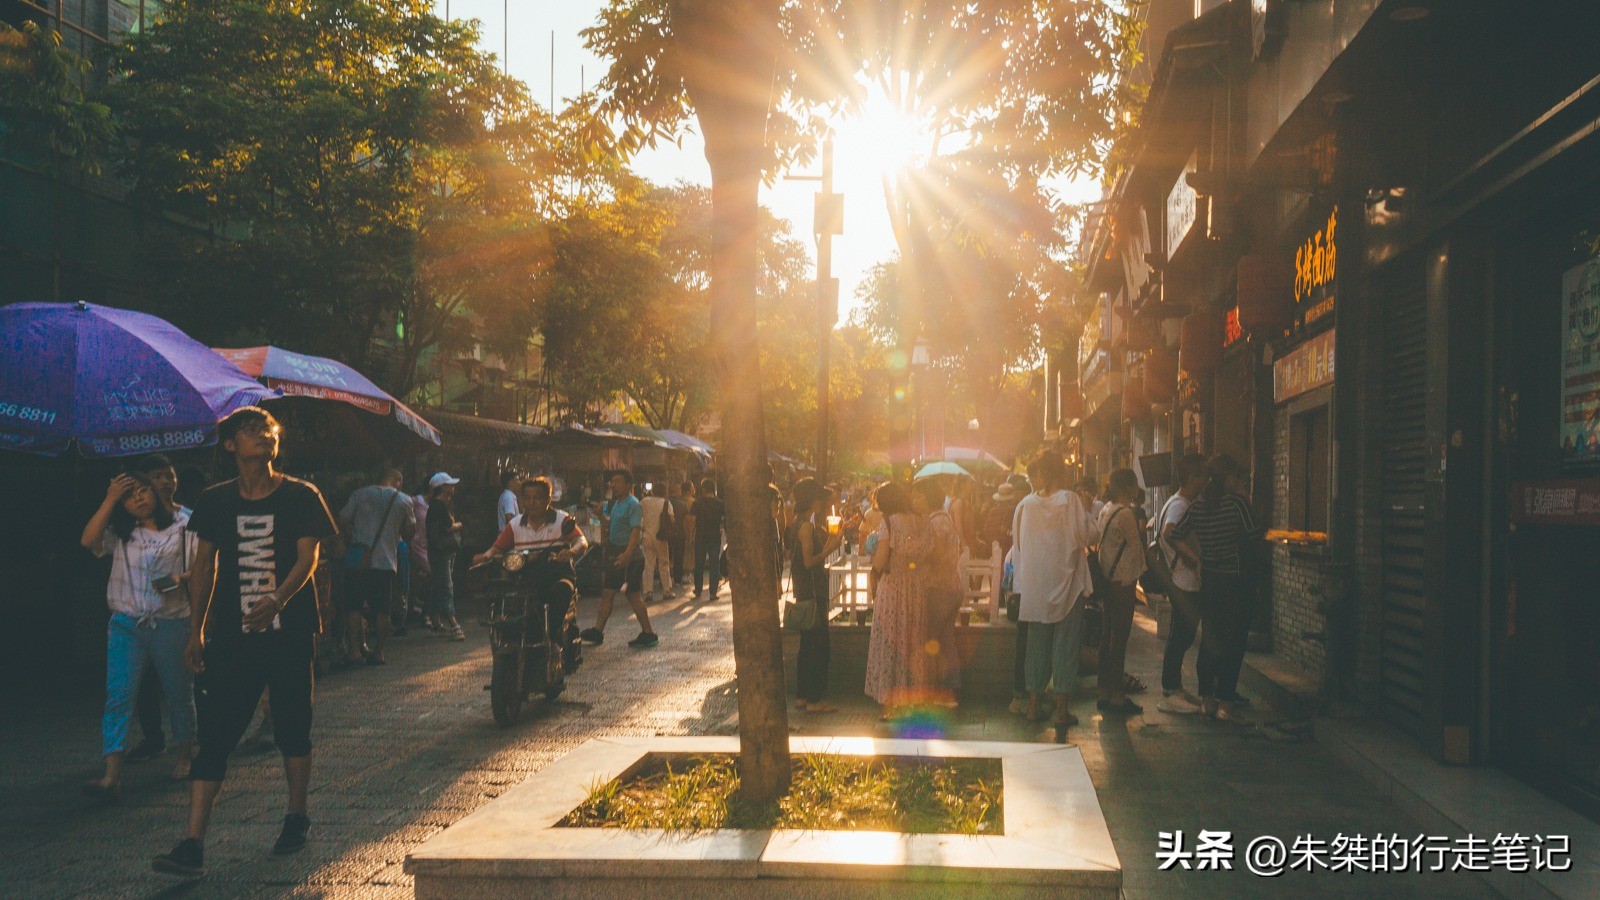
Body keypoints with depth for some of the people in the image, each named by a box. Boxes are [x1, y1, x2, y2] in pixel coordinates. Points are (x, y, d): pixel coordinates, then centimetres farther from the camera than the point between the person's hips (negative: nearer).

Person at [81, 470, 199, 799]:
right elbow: (89, 541, -8)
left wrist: (180, 578, -17)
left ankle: (184, 758, 29)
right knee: (118, 695, -10)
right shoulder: (120, 534, 10)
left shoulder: (182, 529, 4)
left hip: (171, 622, -1)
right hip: (126, 624, 1)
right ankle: (111, 775, -16)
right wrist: (109, 499, -8)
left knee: (178, 694, 10)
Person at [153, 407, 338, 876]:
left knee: (292, 730, 10)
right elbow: (204, 564, 13)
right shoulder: (215, 501, 7)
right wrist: (196, 630, 8)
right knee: (214, 734, -4)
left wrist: (277, 599, -28)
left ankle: (296, 819, 29)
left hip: (289, 632, -1)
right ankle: (192, 846, -5)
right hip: (231, 638, 2)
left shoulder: (300, 497, 0)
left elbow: (307, 557, -10)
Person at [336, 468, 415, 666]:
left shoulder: (360, 494, 3)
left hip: (357, 560, 0)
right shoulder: (404, 501, 5)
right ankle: (378, 652, 7)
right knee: (381, 610, 7)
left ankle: (354, 650, -2)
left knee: (353, 607, 5)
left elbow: (342, 522, 1)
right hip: (386, 561, 0)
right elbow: (410, 532, 14)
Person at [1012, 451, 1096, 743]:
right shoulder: (1070, 501, -11)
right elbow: (1089, 535, -7)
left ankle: (1033, 705, 15)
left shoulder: (1025, 504, -2)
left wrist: (1022, 574, 16)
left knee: (1037, 643, 12)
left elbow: (1017, 543, 5)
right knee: (1065, 642, 3)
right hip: (1066, 582, -3)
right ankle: (1061, 710, 3)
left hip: (1034, 585, 3)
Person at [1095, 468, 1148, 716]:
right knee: (1119, 639, -3)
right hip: (1123, 583, -9)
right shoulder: (1126, 514, -17)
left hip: (1108, 581, 9)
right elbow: (1137, 545, -11)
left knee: (1108, 637, 13)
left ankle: (1105, 692, 19)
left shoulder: (1106, 511, 10)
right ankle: (1116, 695, 1)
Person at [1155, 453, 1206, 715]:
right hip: (1184, 582, -10)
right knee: (1181, 636, -6)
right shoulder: (1179, 505, -17)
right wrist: (1193, 557, -27)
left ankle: (1175, 689, 22)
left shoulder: (1187, 504, 16)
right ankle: (1169, 695, -2)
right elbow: (1169, 534, -35)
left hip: (1186, 582, 10)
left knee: (1181, 636, 14)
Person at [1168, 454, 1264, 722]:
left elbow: (1174, 535, 1)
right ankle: (1226, 702, -3)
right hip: (1232, 581, -6)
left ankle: (1207, 698, 17)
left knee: (1209, 639, 14)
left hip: (1207, 581, 6)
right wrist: (1243, 499, 0)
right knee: (1233, 642, 0)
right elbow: (1254, 533, -6)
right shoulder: (1235, 502, -13)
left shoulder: (1197, 506, 2)